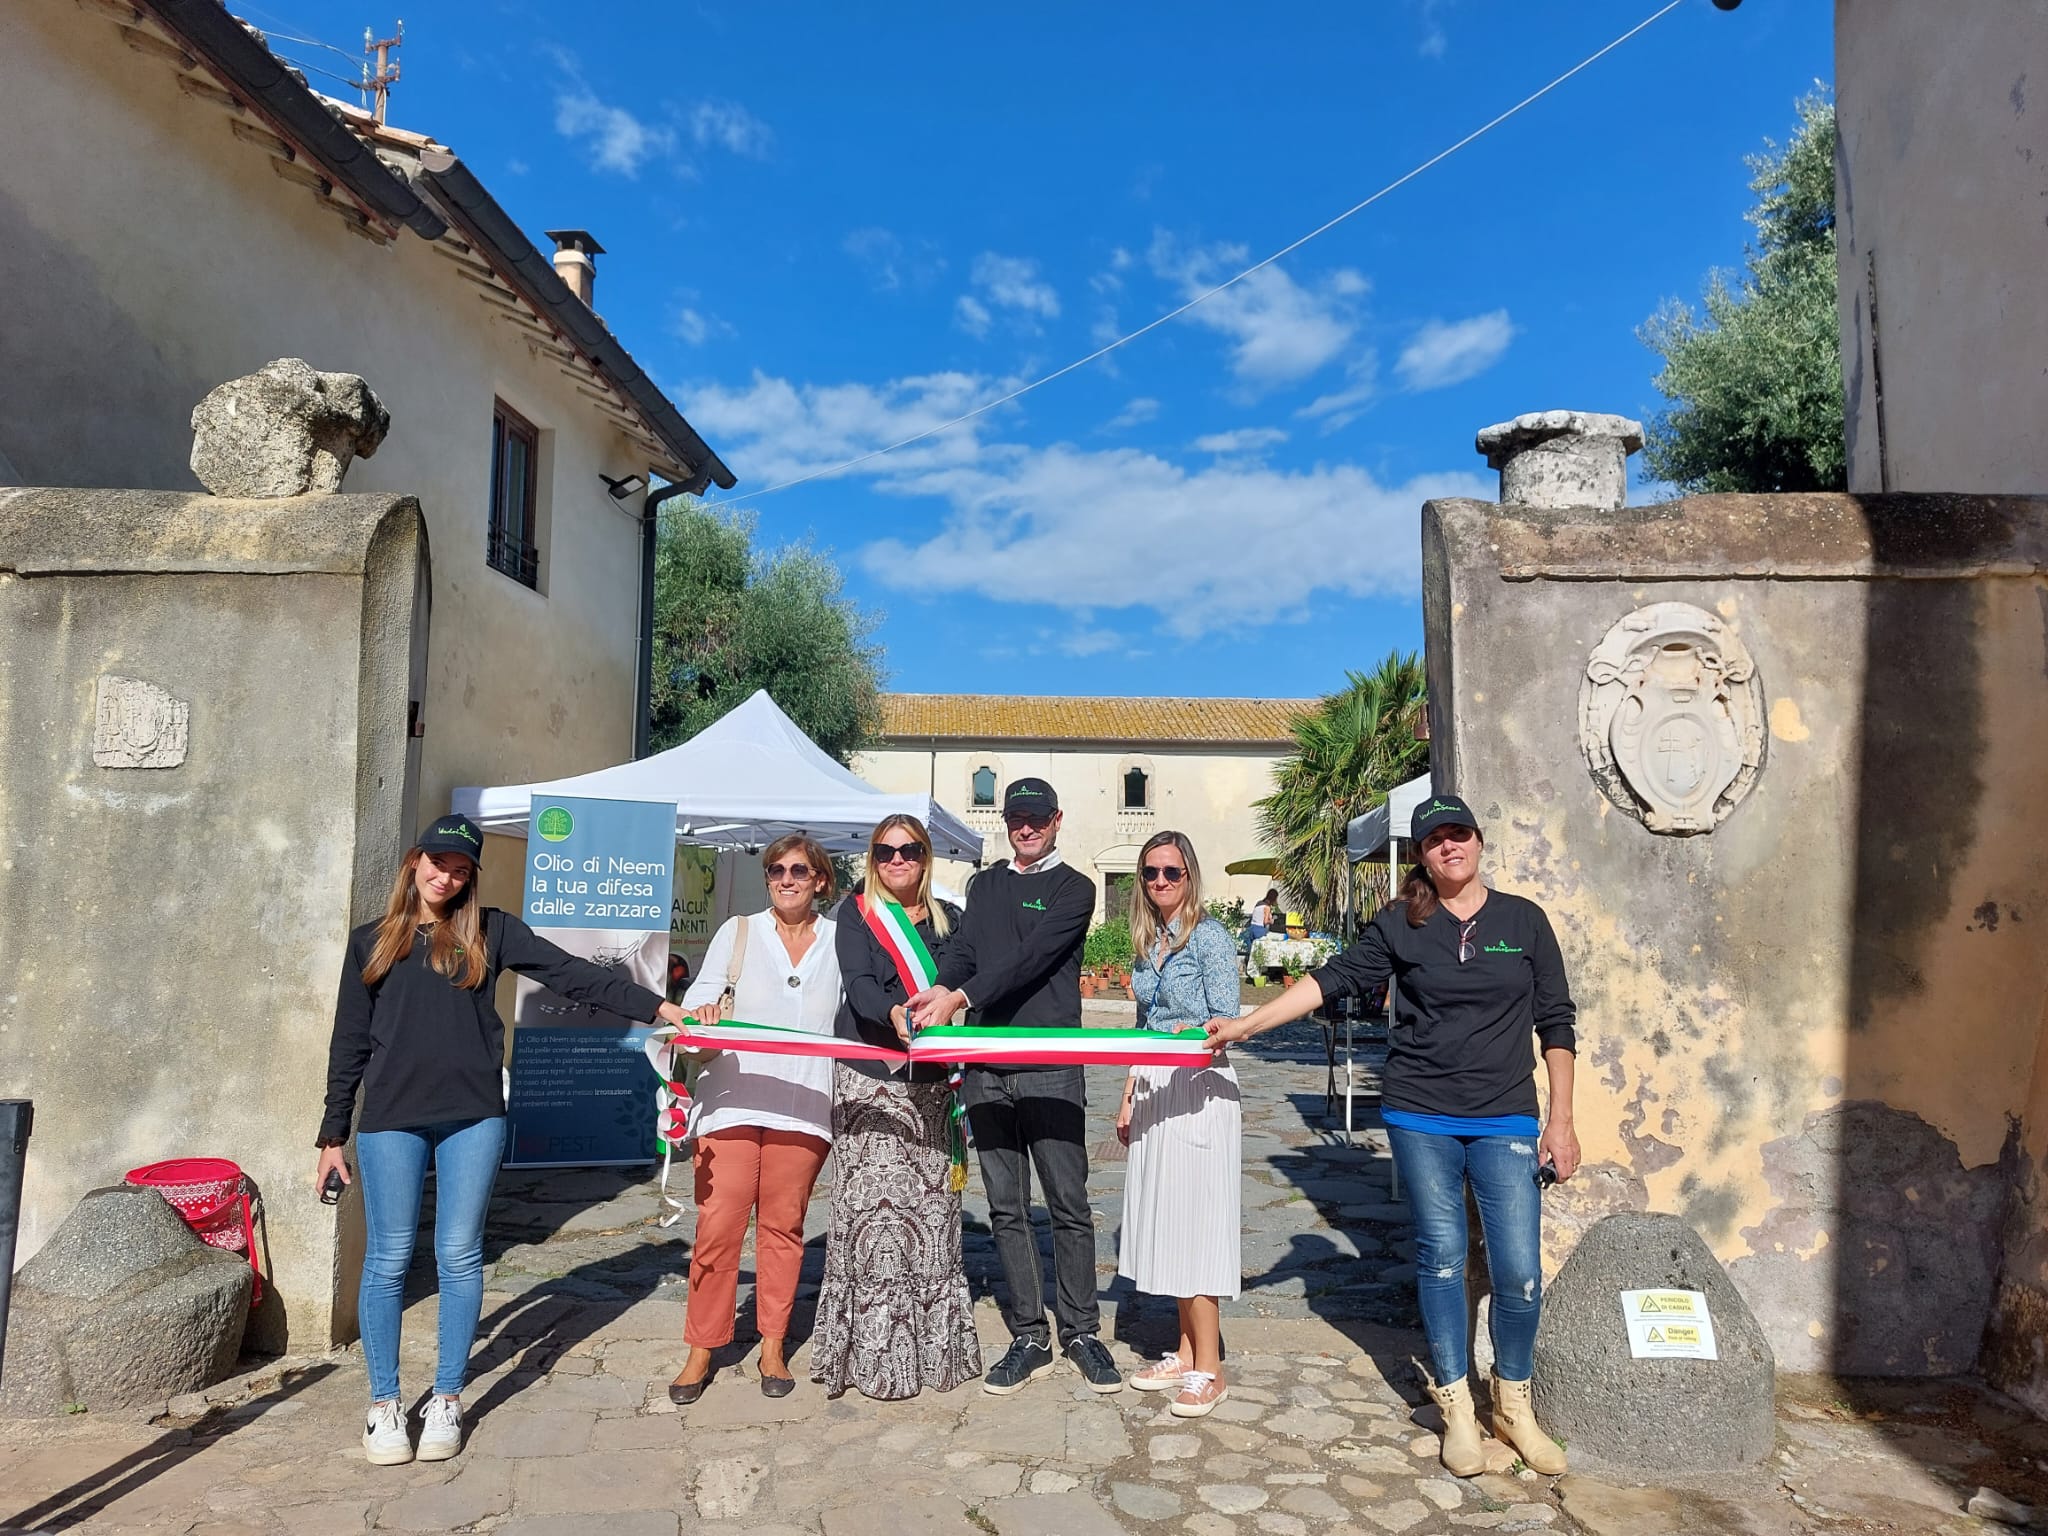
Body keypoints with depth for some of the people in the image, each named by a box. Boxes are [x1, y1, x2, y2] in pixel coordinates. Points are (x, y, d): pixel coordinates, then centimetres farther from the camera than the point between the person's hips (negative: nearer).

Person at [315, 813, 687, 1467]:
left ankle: (448, 1399, 19)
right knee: (389, 1260, 4)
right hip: (390, 1120, 0)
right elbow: (350, 1042, 10)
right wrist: (333, 1135, 8)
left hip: (473, 1117, 0)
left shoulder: (489, 931, 6)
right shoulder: (371, 941, 9)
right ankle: (383, 1403, 20)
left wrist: (657, 1006, -8)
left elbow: (571, 973, 0)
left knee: (460, 1256, 5)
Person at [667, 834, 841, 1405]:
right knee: (718, 1226, -2)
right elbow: (699, 1000, 3)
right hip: (734, 1101, 0)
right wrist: (700, 1014, -19)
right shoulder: (738, 932, 8)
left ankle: (773, 1346, 21)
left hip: (804, 1107, 1)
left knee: (783, 1226, 6)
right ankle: (701, 1349, 12)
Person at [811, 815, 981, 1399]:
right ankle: (875, 1352, 3)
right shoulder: (855, 913, 4)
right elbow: (858, 984, -10)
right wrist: (895, 1013, -30)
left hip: (929, 1081, 3)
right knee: (873, 1204, -6)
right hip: (868, 1076, -3)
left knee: (931, 1206, 2)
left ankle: (933, 1342, 13)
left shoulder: (948, 919, 15)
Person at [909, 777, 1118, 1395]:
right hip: (986, 1066, 5)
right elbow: (963, 950, 5)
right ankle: (1028, 1338, 19)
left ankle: (1081, 1332, 15)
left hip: (1051, 1068, -4)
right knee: (1007, 1208, 9)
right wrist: (938, 989, -17)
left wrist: (960, 997, -22)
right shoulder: (985, 885, 18)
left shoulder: (1073, 888, 1)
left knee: (1068, 1204, 1)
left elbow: (1030, 958, -12)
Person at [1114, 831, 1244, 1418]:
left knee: (1196, 1218, -4)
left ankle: (1209, 1369, 5)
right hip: (1154, 1090, 7)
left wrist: (1189, 1038, -31)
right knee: (1166, 1220, 10)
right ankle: (1186, 1353, 20)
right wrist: (1129, 1098, 14)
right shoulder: (1147, 942, 13)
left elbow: (1227, 1022, -12)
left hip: (1199, 1089, -7)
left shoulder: (1210, 935, -8)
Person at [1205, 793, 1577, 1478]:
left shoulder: (1523, 920, 2)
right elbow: (1334, 978, -2)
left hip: (1505, 1120, 0)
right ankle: (1456, 1408, 23)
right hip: (1420, 1118, 0)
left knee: (1520, 1268, -2)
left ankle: (1513, 1405, 22)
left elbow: (1555, 1023, 5)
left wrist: (1561, 1121, 2)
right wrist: (1244, 1025, -9)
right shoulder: (1400, 925, 1)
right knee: (1441, 1256, 6)